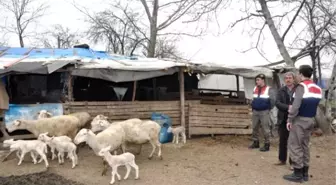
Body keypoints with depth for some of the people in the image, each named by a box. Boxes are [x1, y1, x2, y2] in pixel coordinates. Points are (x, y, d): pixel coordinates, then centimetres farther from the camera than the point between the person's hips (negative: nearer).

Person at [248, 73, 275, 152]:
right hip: (255, 111, 6)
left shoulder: (268, 89, -8)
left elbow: (272, 100, -8)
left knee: (265, 129, -3)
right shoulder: (255, 89, 11)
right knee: (254, 128, 11)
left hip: (264, 112, -6)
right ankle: (255, 143, 23)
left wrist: (269, 108, -3)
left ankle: (266, 145, 4)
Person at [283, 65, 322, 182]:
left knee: (294, 146, -1)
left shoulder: (301, 86, -14)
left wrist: (290, 119, -15)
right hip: (310, 120, 8)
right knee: (305, 146, 14)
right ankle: (305, 173, 19)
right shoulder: (318, 88, 10)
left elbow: (296, 105, -21)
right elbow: (314, 104, 8)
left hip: (300, 120, -8)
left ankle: (298, 174, 2)